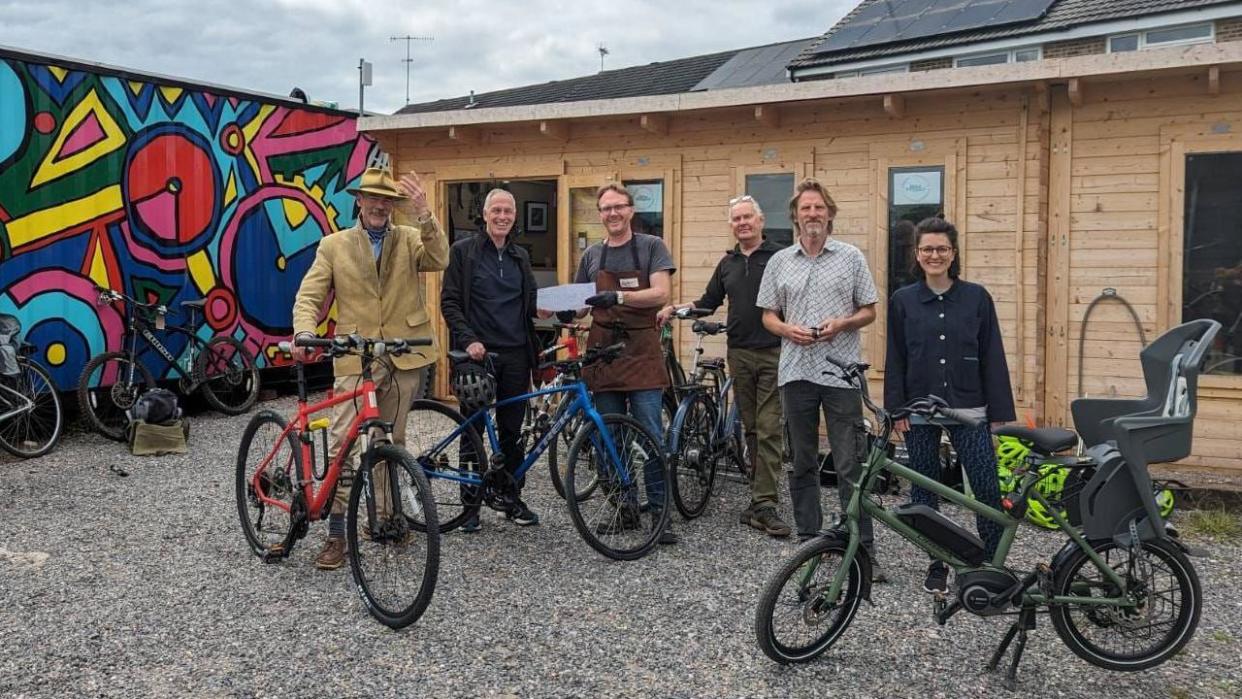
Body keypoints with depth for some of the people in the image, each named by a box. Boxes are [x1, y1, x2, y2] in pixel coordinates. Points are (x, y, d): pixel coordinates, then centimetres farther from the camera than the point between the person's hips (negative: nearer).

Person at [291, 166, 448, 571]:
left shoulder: (410, 239, 7)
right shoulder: (334, 245, 6)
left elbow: (438, 260, -13)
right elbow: (309, 296, -1)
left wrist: (423, 215, -27)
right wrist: (304, 333, -20)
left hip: (404, 358, 2)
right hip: (355, 359, -1)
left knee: (392, 443, 14)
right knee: (342, 445, -8)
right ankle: (336, 534, 1)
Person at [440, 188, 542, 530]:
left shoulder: (520, 256, 14)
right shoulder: (463, 251, 0)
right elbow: (449, 302, -5)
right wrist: (468, 339, -17)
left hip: (515, 355, 4)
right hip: (477, 353, -4)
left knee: (512, 431, 8)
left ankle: (514, 500, 19)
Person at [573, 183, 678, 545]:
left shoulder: (651, 246, 1)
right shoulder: (592, 254, 13)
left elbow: (661, 293, -12)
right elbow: (580, 301, 20)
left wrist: (618, 297, -25)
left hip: (641, 352, -4)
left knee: (651, 436, -6)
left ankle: (659, 512, 1)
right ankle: (624, 509, 17)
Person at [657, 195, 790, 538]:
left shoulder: (779, 256, -1)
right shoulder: (727, 263, 15)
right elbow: (708, 303, 19)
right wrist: (676, 309, 4)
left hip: (773, 354, -5)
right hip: (740, 354, 5)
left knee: (769, 429, -7)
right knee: (751, 429, 9)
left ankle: (764, 505, -7)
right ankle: (762, 495, 17)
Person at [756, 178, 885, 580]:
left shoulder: (851, 257, 4)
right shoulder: (779, 262, 10)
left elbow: (869, 311, 6)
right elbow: (768, 316, 12)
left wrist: (842, 324, -13)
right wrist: (788, 330, -9)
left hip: (841, 372, -2)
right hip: (796, 372, 3)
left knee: (850, 465, -3)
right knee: (802, 464, 11)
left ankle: (863, 550, 3)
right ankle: (808, 540, 22)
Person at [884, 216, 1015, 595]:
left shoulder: (977, 297, 1)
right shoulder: (903, 301, 3)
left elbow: (992, 358, 2)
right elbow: (895, 360, 4)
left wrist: (1000, 412, -1)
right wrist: (896, 408, -2)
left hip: (968, 409, -1)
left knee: (987, 488, -5)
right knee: (924, 492, 7)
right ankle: (937, 565, 21)